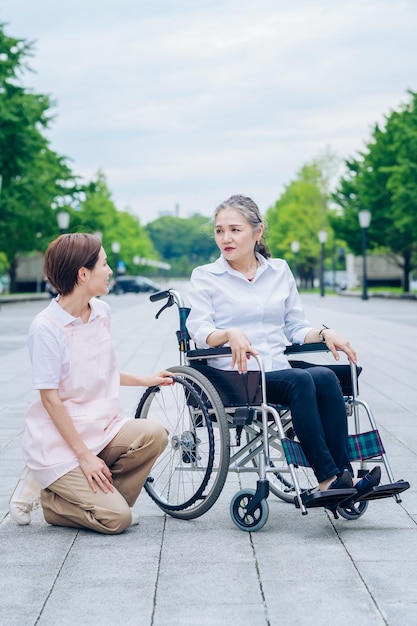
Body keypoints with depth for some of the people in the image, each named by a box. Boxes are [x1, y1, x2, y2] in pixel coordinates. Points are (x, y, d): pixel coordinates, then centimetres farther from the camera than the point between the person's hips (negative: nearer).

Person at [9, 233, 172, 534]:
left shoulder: (102, 311, 4)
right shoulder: (46, 328, -17)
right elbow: (50, 398, -17)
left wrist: (145, 380, 16)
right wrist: (84, 455, -18)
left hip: (104, 429, 7)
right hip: (61, 440, -7)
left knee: (154, 434, -22)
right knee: (116, 519, -18)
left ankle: (99, 497, 0)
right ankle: (46, 495, 7)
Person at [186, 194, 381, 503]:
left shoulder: (280, 270, 19)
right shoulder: (204, 277, 8)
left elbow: (296, 328, 19)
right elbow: (200, 331, -4)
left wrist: (324, 333, -2)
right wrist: (229, 334, -25)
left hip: (279, 369, 4)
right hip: (234, 377, -4)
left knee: (325, 377, -29)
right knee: (301, 380, -32)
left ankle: (344, 476, -33)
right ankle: (328, 478, -35)